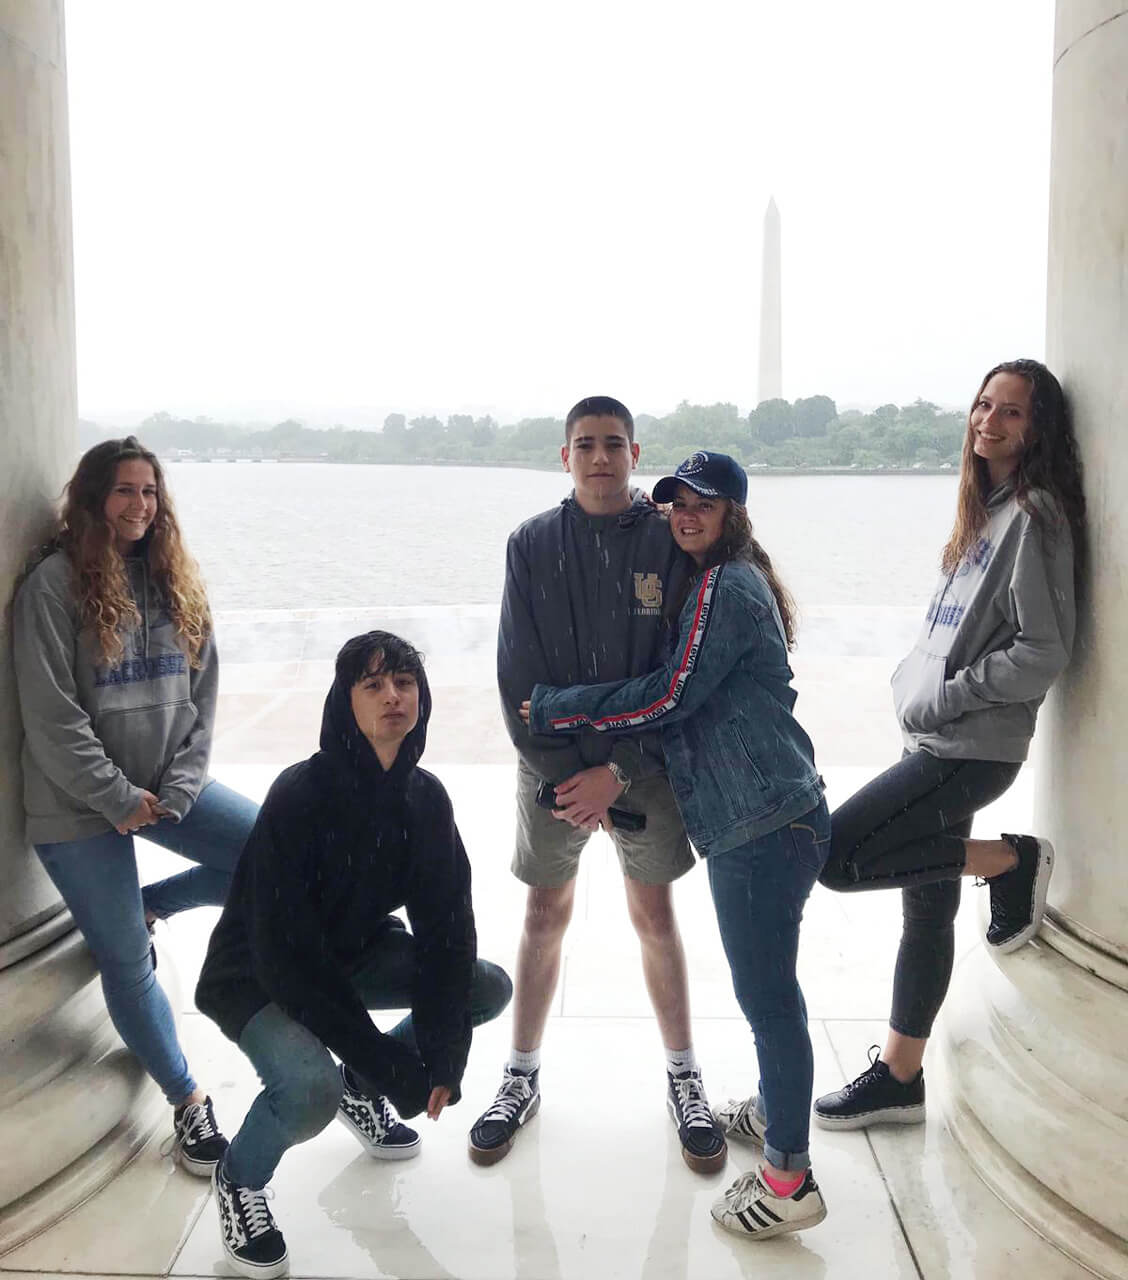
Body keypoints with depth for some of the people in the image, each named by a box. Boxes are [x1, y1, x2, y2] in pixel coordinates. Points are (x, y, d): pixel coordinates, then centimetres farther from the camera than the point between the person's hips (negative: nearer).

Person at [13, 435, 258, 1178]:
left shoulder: (176, 580, 6)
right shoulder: (55, 583, -11)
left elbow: (202, 696, 5)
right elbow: (51, 715, -14)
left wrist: (178, 790, -7)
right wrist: (121, 798, -13)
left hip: (168, 790, 5)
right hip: (81, 807, -5)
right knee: (128, 963, 1)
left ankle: (145, 905, 14)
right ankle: (188, 1102, 21)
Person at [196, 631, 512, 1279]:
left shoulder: (425, 797, -10)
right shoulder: (301, 796, -29)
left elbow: (446, 927, -7)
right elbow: (285, 953, -29)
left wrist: (445, 1057, -17)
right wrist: (390, 1065, -26)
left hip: (355, 951, 7)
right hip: (260, 975, -6)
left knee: (491, 988, -4)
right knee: (310, 1089, -32)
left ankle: (359, 1090, 18)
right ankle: (239, 1180, 4)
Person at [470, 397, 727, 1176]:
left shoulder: (671, 541, -6)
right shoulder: (533, 545, -2)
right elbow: (520, 673, -5)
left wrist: (617, 771, -14)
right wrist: (565, 774, -11)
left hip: (644, 761, -1)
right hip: (552, 765, 1)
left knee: (655, 916, 8)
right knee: (545, 916, 10)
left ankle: (684, 1079, 25)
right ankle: (522, 1079, 26)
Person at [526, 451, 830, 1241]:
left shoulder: (724, 586, -11)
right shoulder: (733, 583, 20)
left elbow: (668, 697, -17)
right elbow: (693, 712, 22)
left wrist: (553, 709, -10)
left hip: (763, 825, -10)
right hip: (769, 817, 10)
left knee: (766, 992, -4)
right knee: (768, 984, 23)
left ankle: (790, 1180, 6)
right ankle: (775, 1108, 40)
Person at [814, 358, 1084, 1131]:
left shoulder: (1035, 515, -11)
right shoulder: (983, 509, 15)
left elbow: (1044, 652, -17)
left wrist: (942, 699, -14)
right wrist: (915, 688, 8)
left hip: (972, 748, -8)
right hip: (937, 741, 8)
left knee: (837, 854, -16)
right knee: (927, 911, 13)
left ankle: (1013, 862, 1)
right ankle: (900, 1079, 24)